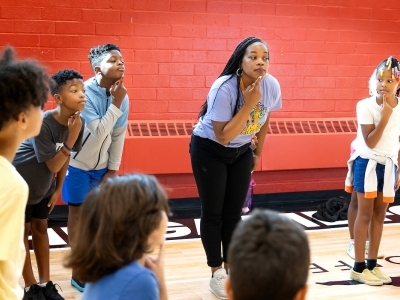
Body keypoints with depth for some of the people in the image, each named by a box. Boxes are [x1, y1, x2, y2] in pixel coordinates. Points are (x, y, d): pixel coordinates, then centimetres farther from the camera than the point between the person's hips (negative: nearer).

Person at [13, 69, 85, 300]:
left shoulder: (78, 122, -13)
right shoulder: (42, 123, -34)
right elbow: (53, 164, -30)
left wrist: (58, 189, 7)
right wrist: (72, 136, -38)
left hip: (43, 183, 6)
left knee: (40, 227, 13)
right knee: (21, 231, 3)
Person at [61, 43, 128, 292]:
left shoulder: (122, 95, -7)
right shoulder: (85, 93, -24)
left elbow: (118, 136, 0)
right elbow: (99, 133, -30)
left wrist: (113, 169, 0)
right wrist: (115, 105, -29)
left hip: (102, 165, 5)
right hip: (78, 164, -5)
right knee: (77, 213, 6)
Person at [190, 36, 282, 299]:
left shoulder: (271, 86, -15)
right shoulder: (224, 88, -31)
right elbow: (223, 136, -32)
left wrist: (257, 153, 13)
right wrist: (248, 103, -36)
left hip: (241, 151, 5)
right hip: (209, 149, -5)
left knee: (234, 213, 10)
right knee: (213, 213, 2)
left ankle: (232, 269, 22)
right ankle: (217, 273, 13)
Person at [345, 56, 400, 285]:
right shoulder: (366, 106, -14)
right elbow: (370, 142, -19)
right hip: (368, 164, -4)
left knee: (380, 215, 9)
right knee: (365, 214, 0)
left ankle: (372, 264, 19)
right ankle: (359, 267, 7)